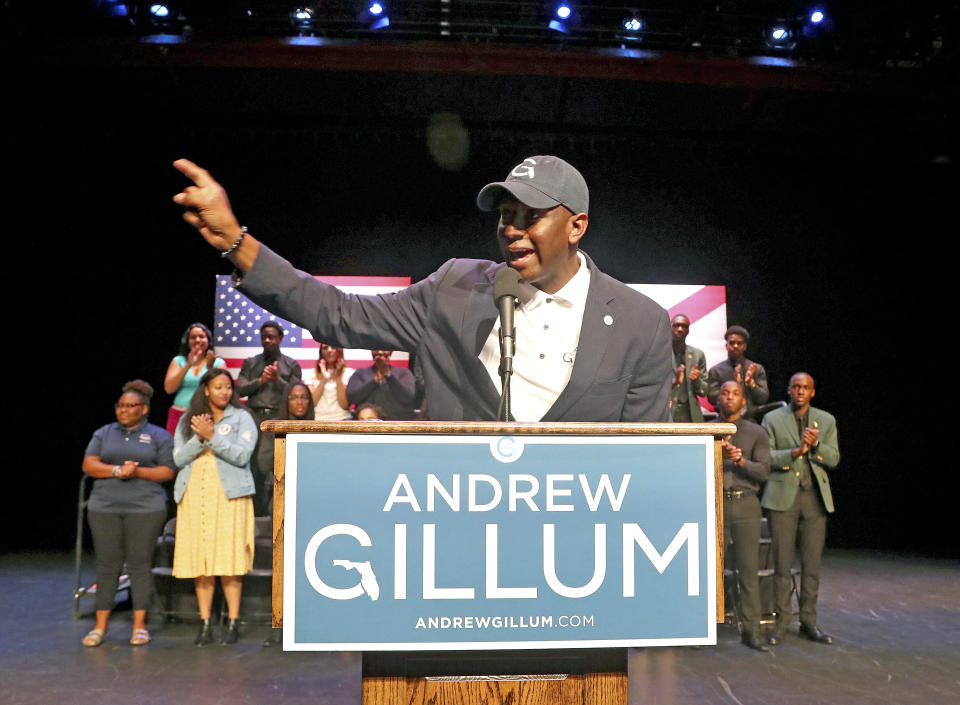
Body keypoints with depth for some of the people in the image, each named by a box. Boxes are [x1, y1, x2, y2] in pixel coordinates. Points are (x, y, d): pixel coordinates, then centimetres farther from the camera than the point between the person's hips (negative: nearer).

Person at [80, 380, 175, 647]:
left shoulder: (159, 436, 6)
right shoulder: (104, 433, 15)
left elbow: (168, 471, -1)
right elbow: (88, 464, 4)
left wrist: (138, 472, -15)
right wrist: (117, 470, -11)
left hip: (145, 508, -2)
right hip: (104, 507, 3)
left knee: (140, 564, -2)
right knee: (107, 565, 3)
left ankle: (140, 626, 6)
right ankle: (100, 626, 12)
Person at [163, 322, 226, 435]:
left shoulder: (218, 362, 8)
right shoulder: (179, 360, 12)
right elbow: (169, 388, -1)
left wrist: (210, 367, -14)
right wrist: (188, 365, -9)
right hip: (179, 414, 1)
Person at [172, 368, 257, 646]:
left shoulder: (241, 418, 6)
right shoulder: (187, 421, 15)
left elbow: (241, 456, -6)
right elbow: (179, 458, 5)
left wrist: (212, 436, -13)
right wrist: (199, 438, -10)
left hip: (229, 495, -3)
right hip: (194, 495, 3)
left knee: (229, 560, -6)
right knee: (199, 560, 1)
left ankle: (233, 623, 1)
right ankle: (205, 625, 8)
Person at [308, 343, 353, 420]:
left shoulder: (349, 373, 6)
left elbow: (344, 405, -4)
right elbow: (310, 403, -1)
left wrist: (338, 378, -8)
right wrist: (324, 380, -8)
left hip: (342, 419, -1)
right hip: (318, 420, 1)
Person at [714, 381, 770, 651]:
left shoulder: (756, 433, 9)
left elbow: (764, 471, 1)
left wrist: (741, 460, -16)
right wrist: (717, 455, -14)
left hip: (745, 504, 0)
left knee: (749, 570, 0)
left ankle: (751, 631, 7)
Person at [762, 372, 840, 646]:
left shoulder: (826, 421, 12)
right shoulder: (772, 419, 5)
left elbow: (833, 459, 6)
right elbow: (766, 457, -4)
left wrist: (816, 445, -13)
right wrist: (795, 452, -18)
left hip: (815, 497, 2)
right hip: (783, 496, -2)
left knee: (812, 563, 6)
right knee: (782, 562, -1)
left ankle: (809, 621, 17)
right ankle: (782, 620, 8)